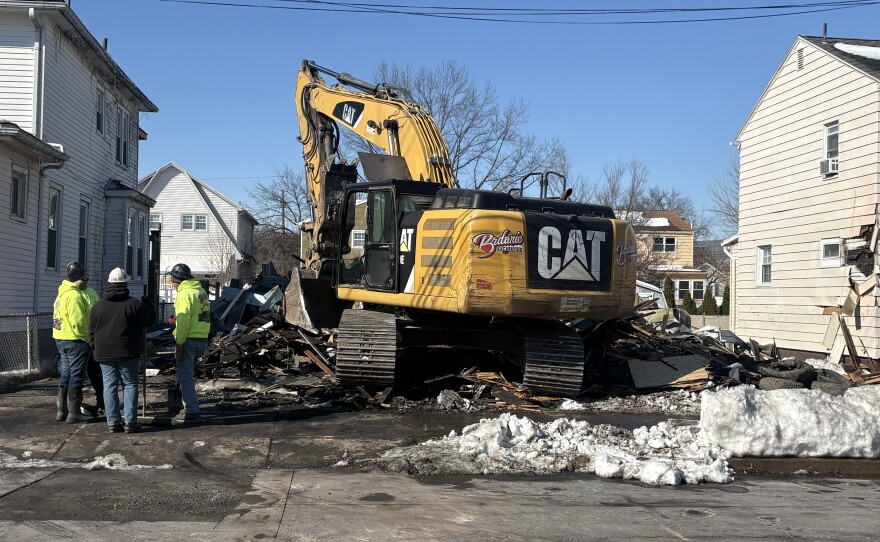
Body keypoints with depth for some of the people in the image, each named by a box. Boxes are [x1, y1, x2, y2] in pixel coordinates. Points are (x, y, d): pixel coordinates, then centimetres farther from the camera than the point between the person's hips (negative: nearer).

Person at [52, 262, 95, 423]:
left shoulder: (62, 293, 15)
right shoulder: (74, 295, -17)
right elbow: (77, 321, -23)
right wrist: (85, 338, -13)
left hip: (61, 339, 10)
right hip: (75, 340, -10)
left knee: (66, 374, 16)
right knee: (76, 377, -3)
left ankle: (61, 411, 21)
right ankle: (74, 413, 1)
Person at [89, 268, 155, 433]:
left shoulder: (98, 305, 5)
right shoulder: (134, 304, -9)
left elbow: (91, 330, 10)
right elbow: (151, 319, 2)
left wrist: (95, 346, 22)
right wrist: (146, 307, 21)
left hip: (104, 354, 3)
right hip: (127, 353, -3)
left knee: (109, 386, 7)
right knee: (130, 385, 4)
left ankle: (113, 422, 6)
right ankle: (130, 422, -1)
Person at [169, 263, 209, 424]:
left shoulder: (185, 293, -14)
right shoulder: (201, 291, 15)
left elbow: (183, 322, -20)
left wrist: (179, 344, -17)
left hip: (189, 340, -9)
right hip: (202, 338, 9)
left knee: (185, 376, -3)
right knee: (188, 374, 21)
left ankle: (192, 412, -4)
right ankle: (190, 406, 29)